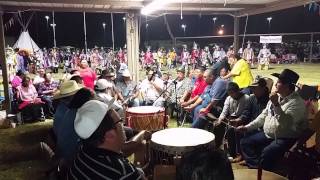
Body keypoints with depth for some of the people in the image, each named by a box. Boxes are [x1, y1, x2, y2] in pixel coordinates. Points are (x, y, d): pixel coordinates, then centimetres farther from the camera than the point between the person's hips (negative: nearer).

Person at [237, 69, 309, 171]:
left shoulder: (297, 103, -17)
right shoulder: (277, 97, 9)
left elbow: (285, 124, -30)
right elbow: (264, 115, 15)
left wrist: (276, 105, -32)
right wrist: (247, 127, 8)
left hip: (285, 139, -8)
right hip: (267, 135, 8)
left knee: (267, 153, -33)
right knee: (245, 142, -1)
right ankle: (255, 167, 2)